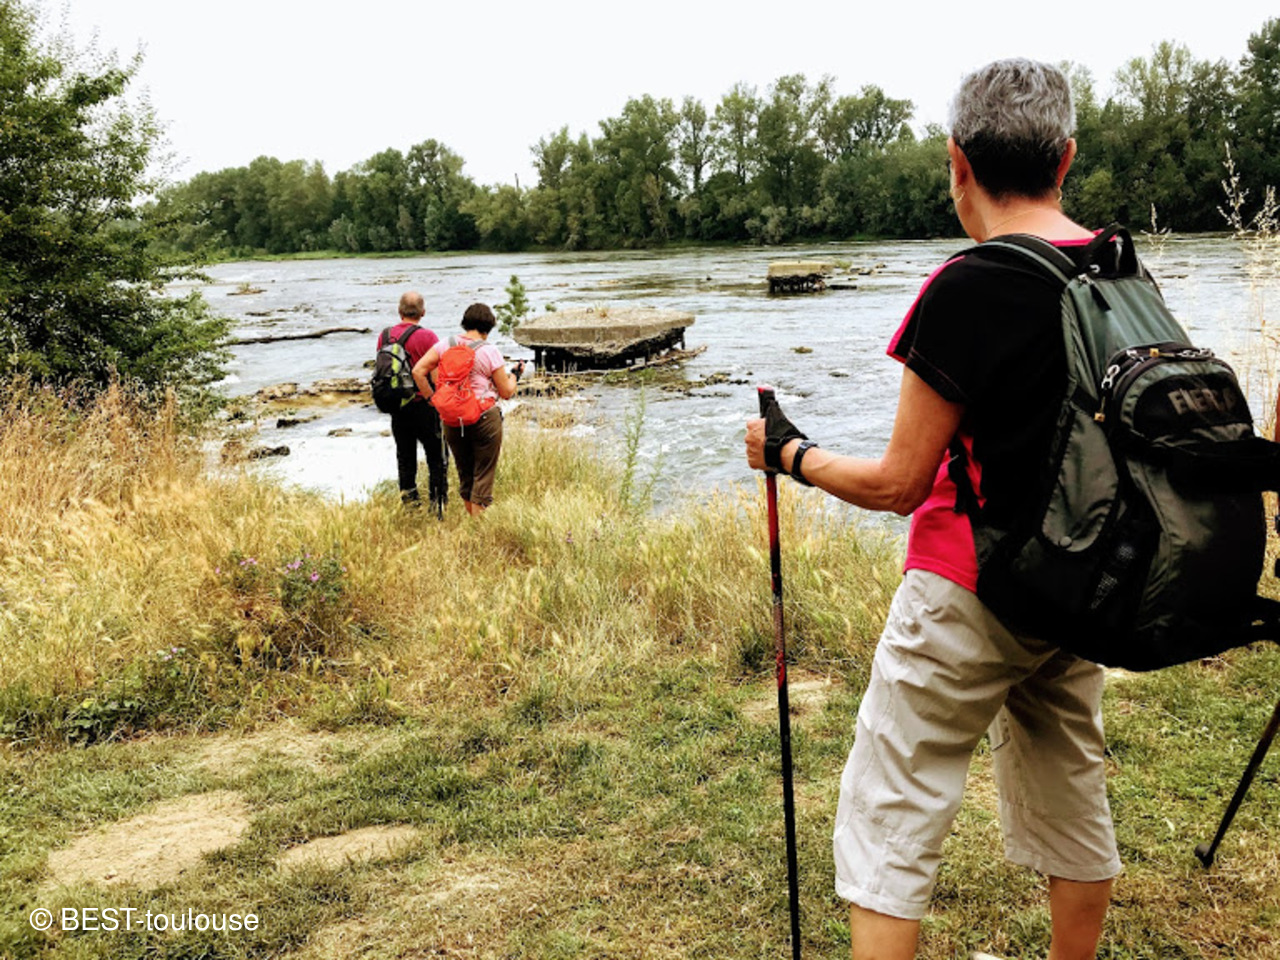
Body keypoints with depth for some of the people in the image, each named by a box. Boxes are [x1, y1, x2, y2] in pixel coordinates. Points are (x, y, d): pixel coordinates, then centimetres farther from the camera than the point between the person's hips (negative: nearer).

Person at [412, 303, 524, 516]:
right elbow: (506, 393, -4)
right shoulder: (490, 352, -9)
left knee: (464, 474, 18)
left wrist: (431, 398, 6)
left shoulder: (446, 346, 2)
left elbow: (418, 371, -2)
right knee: (483, 476, 5)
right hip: (484, 419, -4)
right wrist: (515, 374, 14)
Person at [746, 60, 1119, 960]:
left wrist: (789, 453, -1)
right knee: (1072, 800, 22)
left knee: (890, 819, 4)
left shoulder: (969, 289, -21)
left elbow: (898, 484, -16)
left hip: (968, 597, -7)